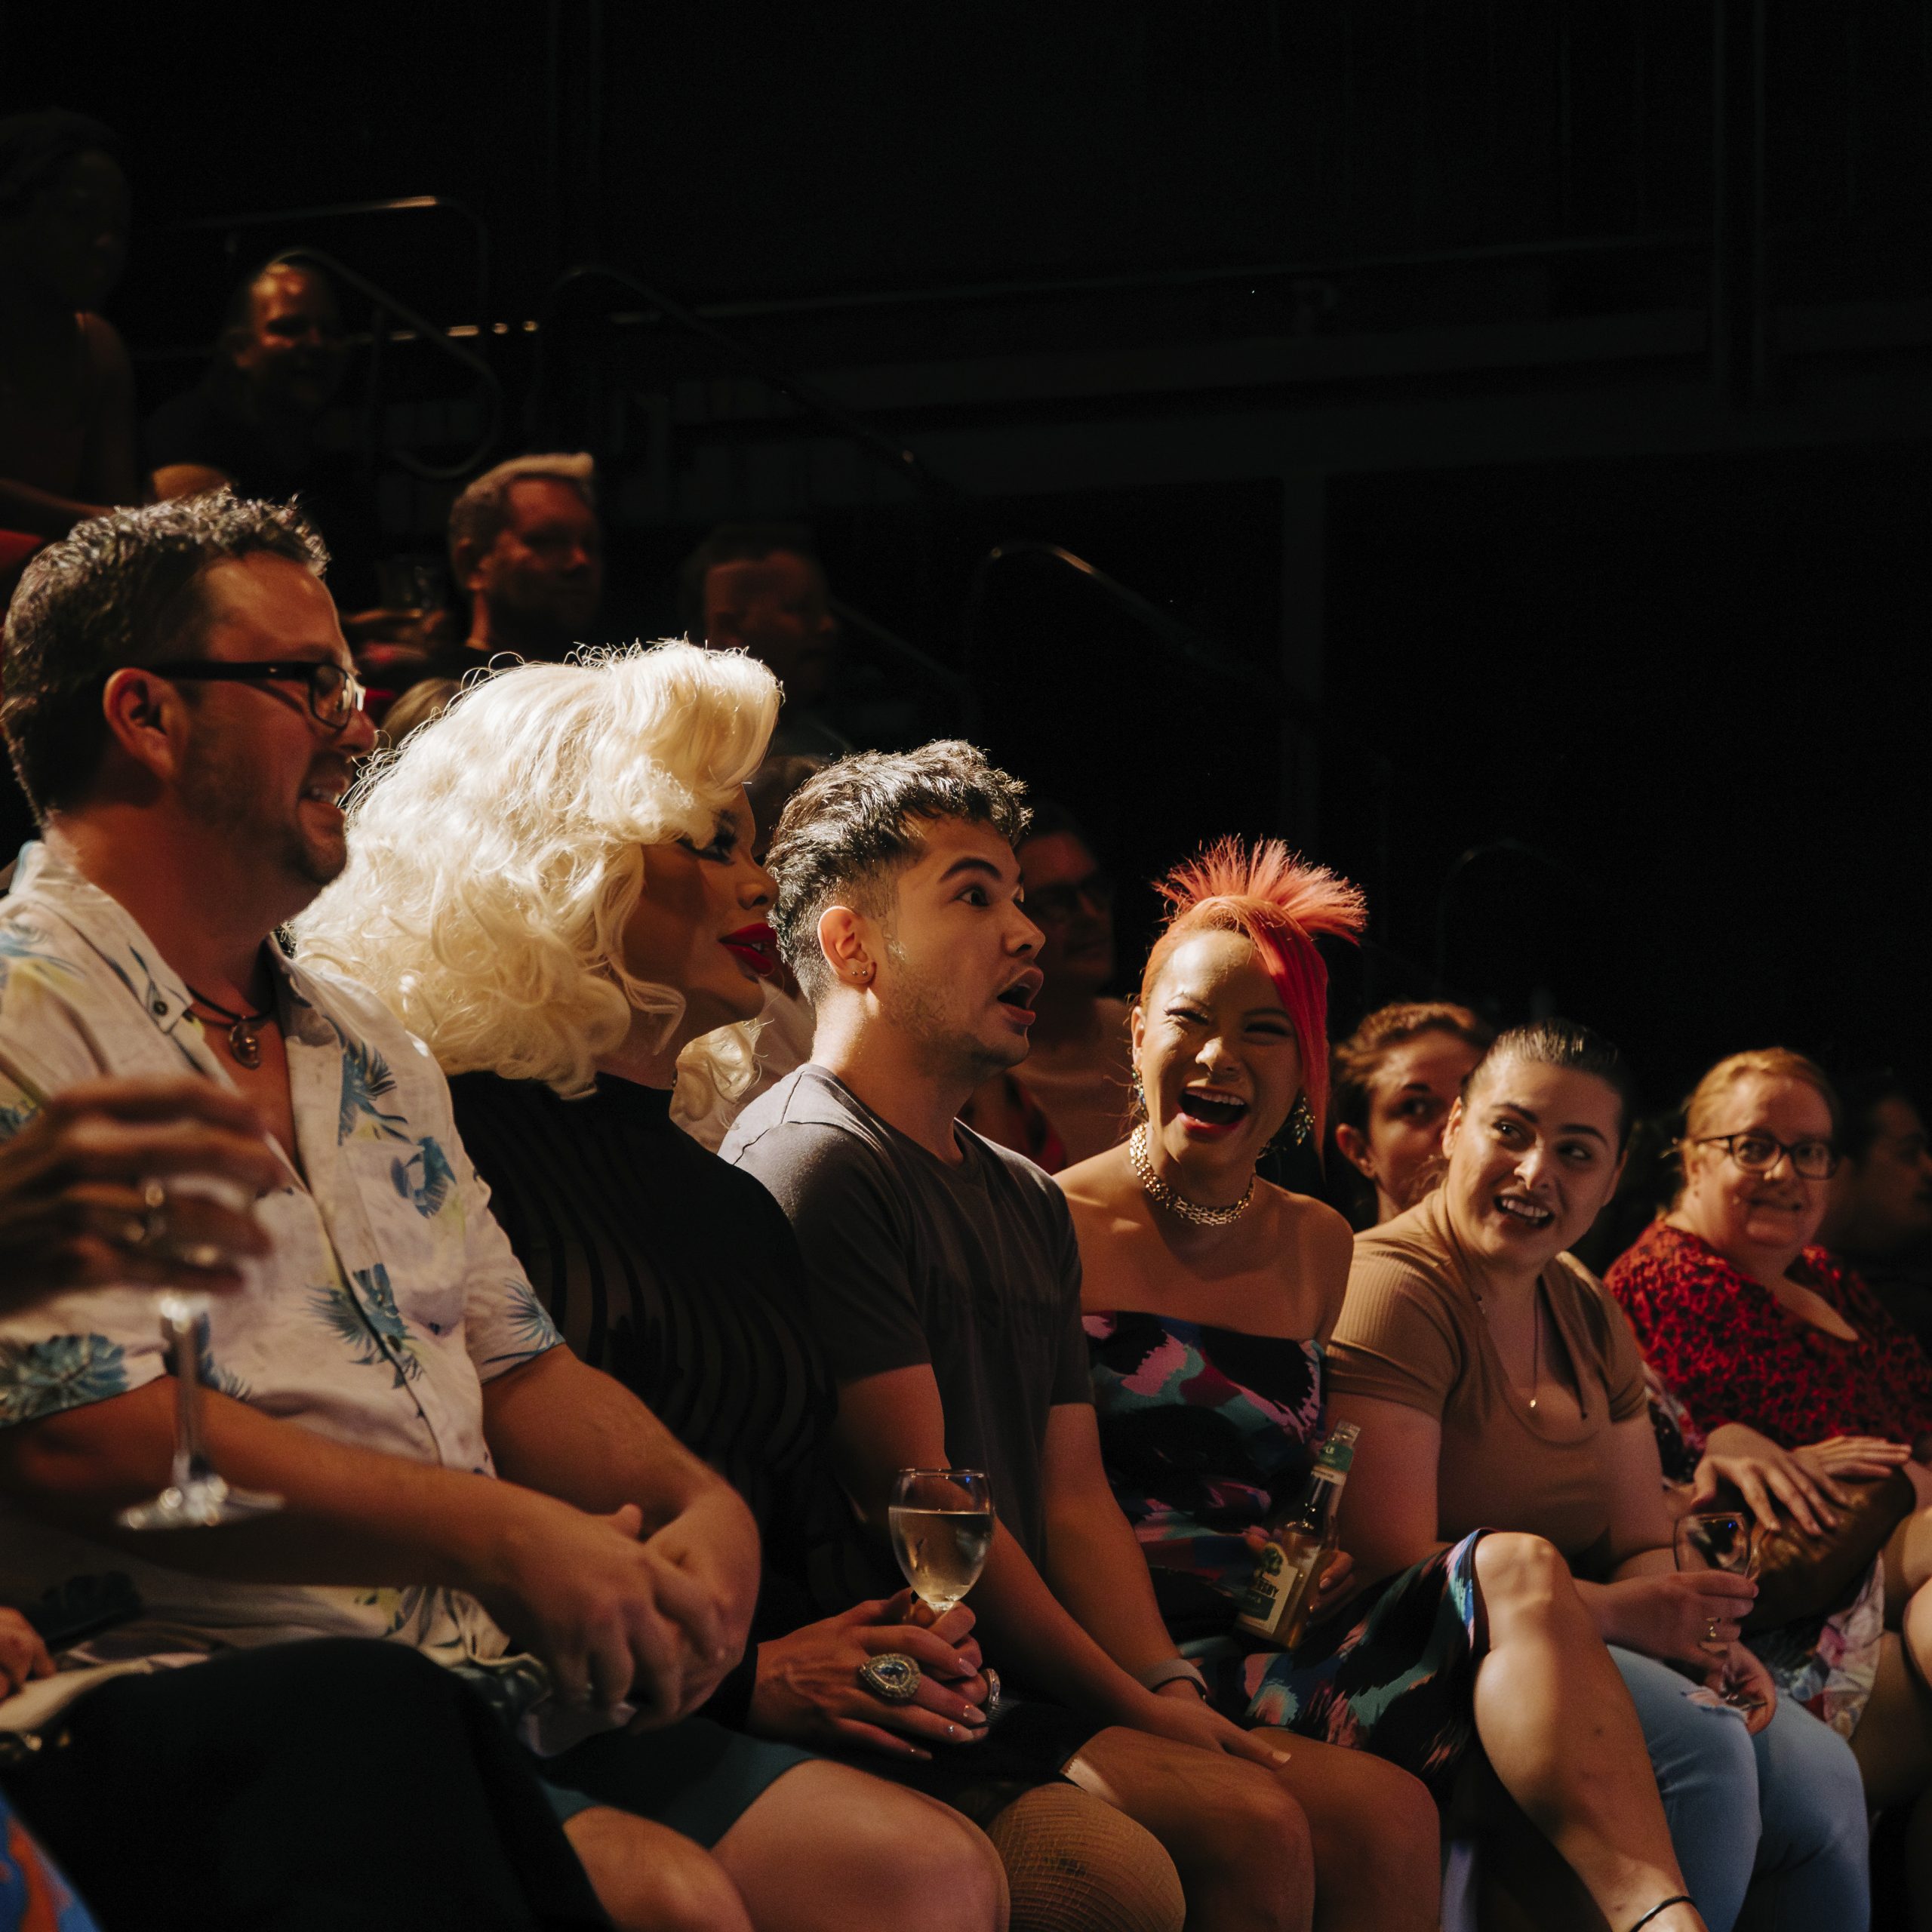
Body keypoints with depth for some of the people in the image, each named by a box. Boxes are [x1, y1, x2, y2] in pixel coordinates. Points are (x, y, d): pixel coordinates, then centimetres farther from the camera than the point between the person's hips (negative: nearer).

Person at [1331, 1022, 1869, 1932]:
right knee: (1697, 1749, -28)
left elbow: (1640, 1544, 15)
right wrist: (1617, 1613, -22)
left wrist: (1700, 1633, -9)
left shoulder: (1585, 1309, 14)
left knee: (1815, 1774, -13)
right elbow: (1389, 1565, -20)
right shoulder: (1394, 1287, -12)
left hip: (1568, 1646, 8)